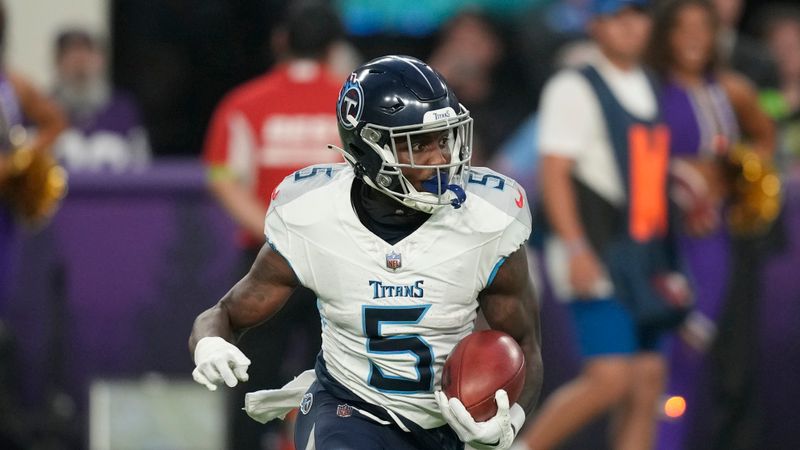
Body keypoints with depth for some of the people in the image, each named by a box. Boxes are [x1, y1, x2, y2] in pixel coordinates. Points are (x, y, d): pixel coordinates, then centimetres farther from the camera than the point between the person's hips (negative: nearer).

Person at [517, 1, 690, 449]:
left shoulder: (653, 89, 16)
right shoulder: (573, 88, -7)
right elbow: (554, 172, -13)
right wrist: (576, 250, -21)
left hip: (646, 257, 8)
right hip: (595, 256, -8)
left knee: (648, 380, 3)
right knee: (610, 378, -17)